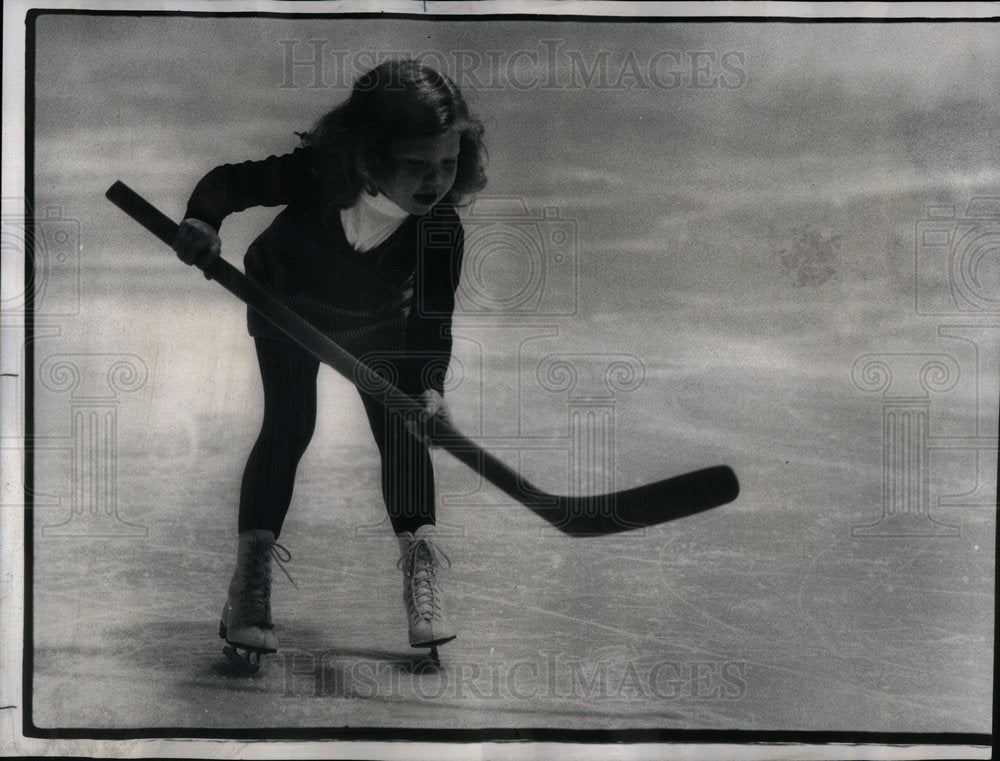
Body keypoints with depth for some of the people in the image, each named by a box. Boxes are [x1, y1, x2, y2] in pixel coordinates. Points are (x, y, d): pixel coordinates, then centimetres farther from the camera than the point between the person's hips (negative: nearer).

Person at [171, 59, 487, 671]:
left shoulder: (443, 230, -34)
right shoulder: (312, 177, -38)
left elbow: (433, 322, -27)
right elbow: (230, 181, -22)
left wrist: (429, 385, -43)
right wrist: (201, 220, -42)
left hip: (377, 327, 2)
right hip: (288, 306, -1)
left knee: (402, 430, -7)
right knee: (289, 424, -14)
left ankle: (421, 574, 5)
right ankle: (251, 576, -7)